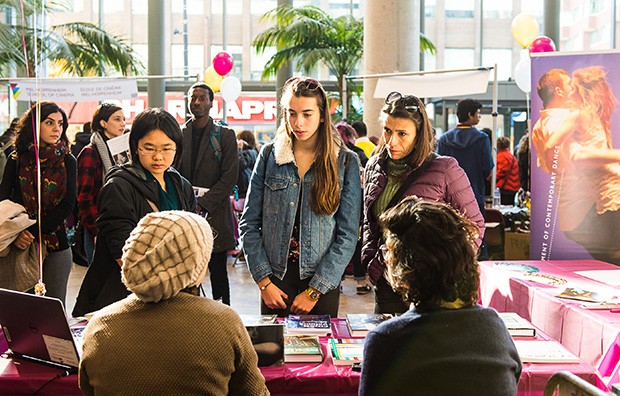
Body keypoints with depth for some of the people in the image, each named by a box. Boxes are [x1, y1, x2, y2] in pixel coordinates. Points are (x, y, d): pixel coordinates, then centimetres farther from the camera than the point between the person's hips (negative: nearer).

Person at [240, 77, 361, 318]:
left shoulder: (346, 163, -3)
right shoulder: (269, 156, 1)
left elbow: (348, 234, -6)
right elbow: (249, 224, 1)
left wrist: (314, 291, -10)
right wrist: (264, 281, -7)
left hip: (323, 282, -1)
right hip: (275, 277, 1)